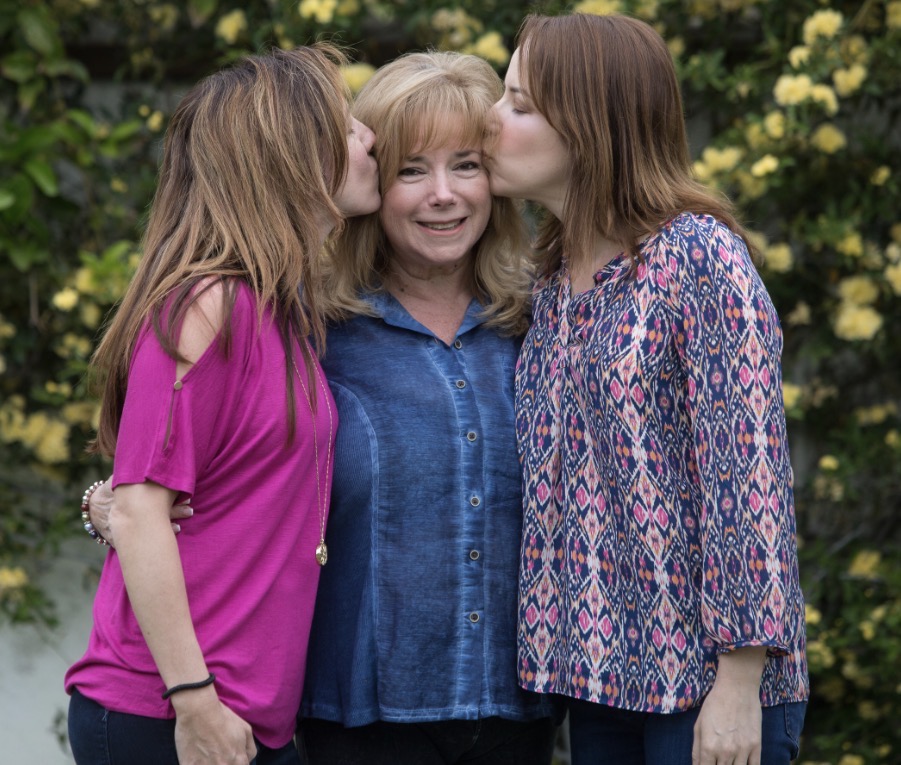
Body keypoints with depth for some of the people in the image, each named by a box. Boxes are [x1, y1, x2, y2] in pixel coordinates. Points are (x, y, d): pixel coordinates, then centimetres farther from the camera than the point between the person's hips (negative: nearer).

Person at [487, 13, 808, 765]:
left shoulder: (699, 257, -12)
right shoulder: (555, 280, 9)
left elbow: (750, 472, -16)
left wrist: (739, 686, -19)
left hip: (704, 676, -6)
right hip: (600, 668, 7)